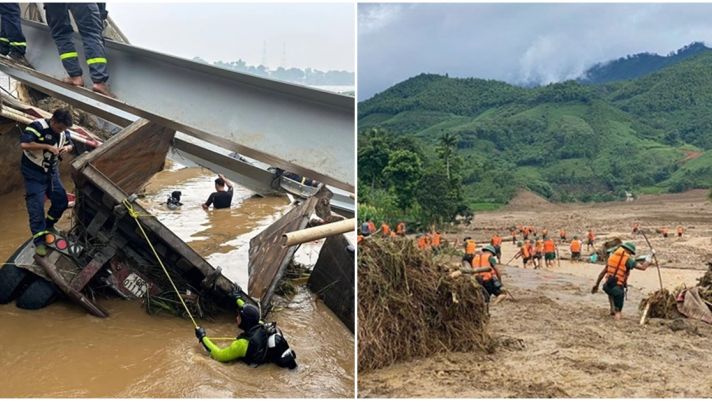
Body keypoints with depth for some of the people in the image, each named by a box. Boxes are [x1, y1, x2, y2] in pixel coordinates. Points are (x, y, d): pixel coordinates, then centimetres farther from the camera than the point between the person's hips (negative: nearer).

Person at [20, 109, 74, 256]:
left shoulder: (63, 132, -1)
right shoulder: (37, 126, -23)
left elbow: (70, 145, 15)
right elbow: (24, 144, -35)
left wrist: (67, 148, -9)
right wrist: (47, 146, -33)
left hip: (52, 172, 7)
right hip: (34, 173, -7)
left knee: (61, 200, 7)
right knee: (36, 206, -8)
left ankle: (48, 225, 31)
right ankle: (39, 240, -3)